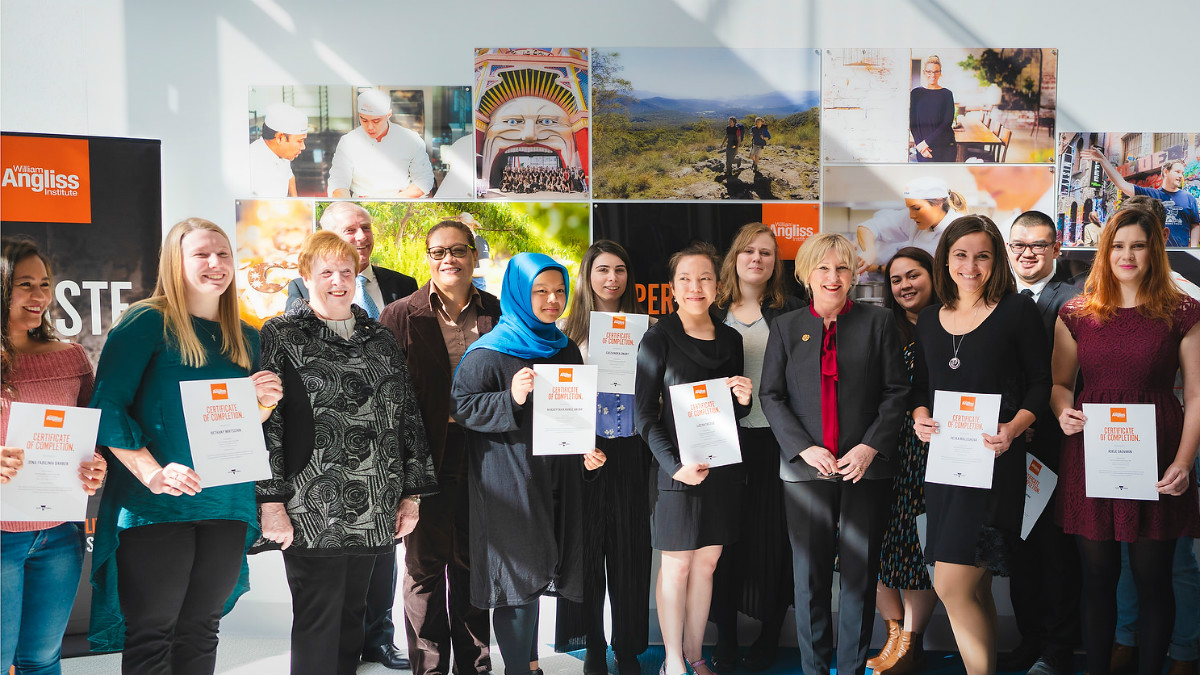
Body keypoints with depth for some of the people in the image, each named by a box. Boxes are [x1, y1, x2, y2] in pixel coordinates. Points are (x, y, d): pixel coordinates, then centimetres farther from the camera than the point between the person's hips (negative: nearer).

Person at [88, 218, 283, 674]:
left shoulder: (246, 339, 14)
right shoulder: (147, 322, -4)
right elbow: (107, 406, -11)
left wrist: (265, 403, -2)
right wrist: (152, 473, -20)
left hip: (228, 506, 5)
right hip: (157, 506, -5)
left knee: (200, 632, 11)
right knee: (151, 636, 0)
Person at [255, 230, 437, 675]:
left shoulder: (381, 341, 14)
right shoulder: (281, 336, 0)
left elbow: (408, 417, 15)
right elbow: (263, 423, -7)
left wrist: (412, 493, 10)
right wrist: (271, 503, -13)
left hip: (374, 513, 5)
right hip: (312, 511, -5)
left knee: (352, 617, 14)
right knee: (318, 624, -1)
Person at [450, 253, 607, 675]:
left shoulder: (565, 349, 12)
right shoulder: (489, 352, -9)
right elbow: (460, 406, -13)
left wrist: (588, 450, 6)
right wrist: (511, 399, -25)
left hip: (555, 479, 6)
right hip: (508, 482, -6)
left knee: (535, 573, 13)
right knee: (519, 573, -4)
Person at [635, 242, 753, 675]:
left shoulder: (730, 339, 10)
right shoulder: (658, 339, -6)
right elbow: (644, 415, -8)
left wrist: (743, 400, -6)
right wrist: (675, 465, -18)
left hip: (722, 466, 5)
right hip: (678, 468, -5)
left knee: (707, 562, 11)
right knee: (677, 565, 2)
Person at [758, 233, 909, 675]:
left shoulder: (878, 322, 5)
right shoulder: (786, 327, 8)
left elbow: (897, 391, 2)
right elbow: (771, 395, 4)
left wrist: (871, 446, -10)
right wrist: (803, 448, -9)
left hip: (866, 468, 0)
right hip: (806, 468, 1)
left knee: (860, 573, 6)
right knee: (810, 575, 5)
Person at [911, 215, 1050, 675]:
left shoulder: (1017, 311, -1)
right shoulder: (930, 320, 13)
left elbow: (1041, 381, 0)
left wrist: (1015, 426, -16)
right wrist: (919, 415, -1)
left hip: (994, 459, -5)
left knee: (953, 585, -12)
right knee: (974, 589, 12)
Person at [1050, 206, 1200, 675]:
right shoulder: (1076, 314, 8)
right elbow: (1060, 383, 14)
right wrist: (1062, 409, -8)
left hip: (1155, 461, -2)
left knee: (1152, 578, 6)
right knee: (1097, 576, 9)